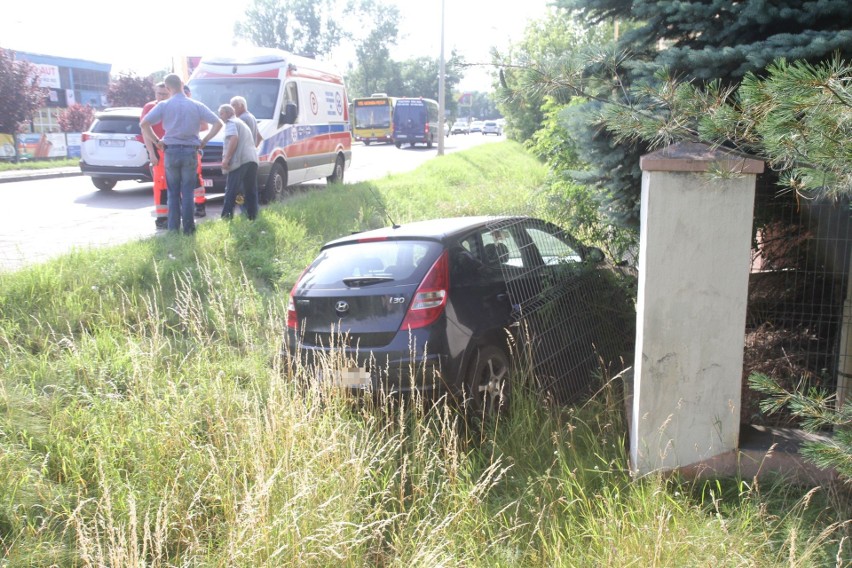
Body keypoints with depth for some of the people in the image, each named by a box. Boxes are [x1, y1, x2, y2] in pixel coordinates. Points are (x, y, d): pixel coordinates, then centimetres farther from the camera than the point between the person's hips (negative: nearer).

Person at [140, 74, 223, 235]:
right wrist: (204, 141, 4)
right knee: (188, 192, 5)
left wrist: (156, 141, 3)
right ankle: (188, 228, 3)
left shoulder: (164, 105, -1)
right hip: (190, 152, 0)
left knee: (173, 193, 9)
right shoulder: (197, 105, 2)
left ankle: (173, 229, 8)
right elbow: (218, 123, 0)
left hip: (171, 152, 0)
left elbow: (144, 123, -7)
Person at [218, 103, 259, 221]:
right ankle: (252, 217, 9)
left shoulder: (231, 123, 3)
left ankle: (226, 216, -15)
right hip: (252, 159, 9)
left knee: (231, 190, -9)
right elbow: (254, 141, 32)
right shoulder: (243, 124, 32)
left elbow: (234, 139, -14)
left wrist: (226, 158, -17)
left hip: (240, 160, -9)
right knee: (251, 190, 10)